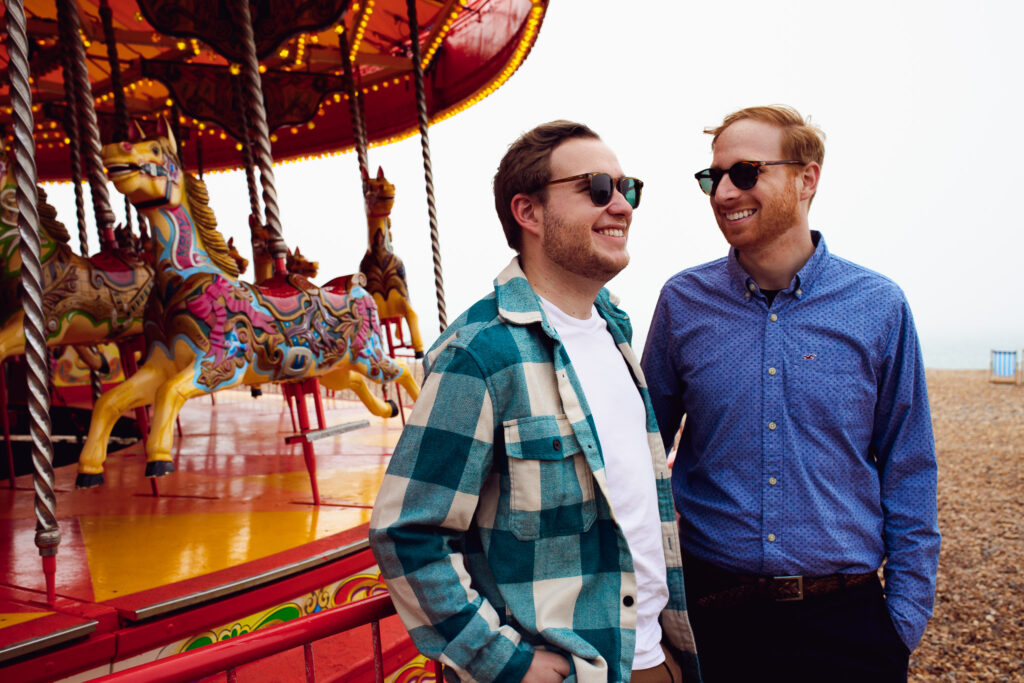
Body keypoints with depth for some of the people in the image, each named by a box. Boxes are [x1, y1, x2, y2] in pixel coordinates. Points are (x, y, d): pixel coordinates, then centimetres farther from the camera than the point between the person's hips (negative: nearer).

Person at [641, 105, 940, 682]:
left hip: (844, 615, 0)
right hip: (713, 608, 1)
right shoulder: (683, 302, -2)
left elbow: (908, 476, 2)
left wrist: (906, 616, 0)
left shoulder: (878, 307, -4)